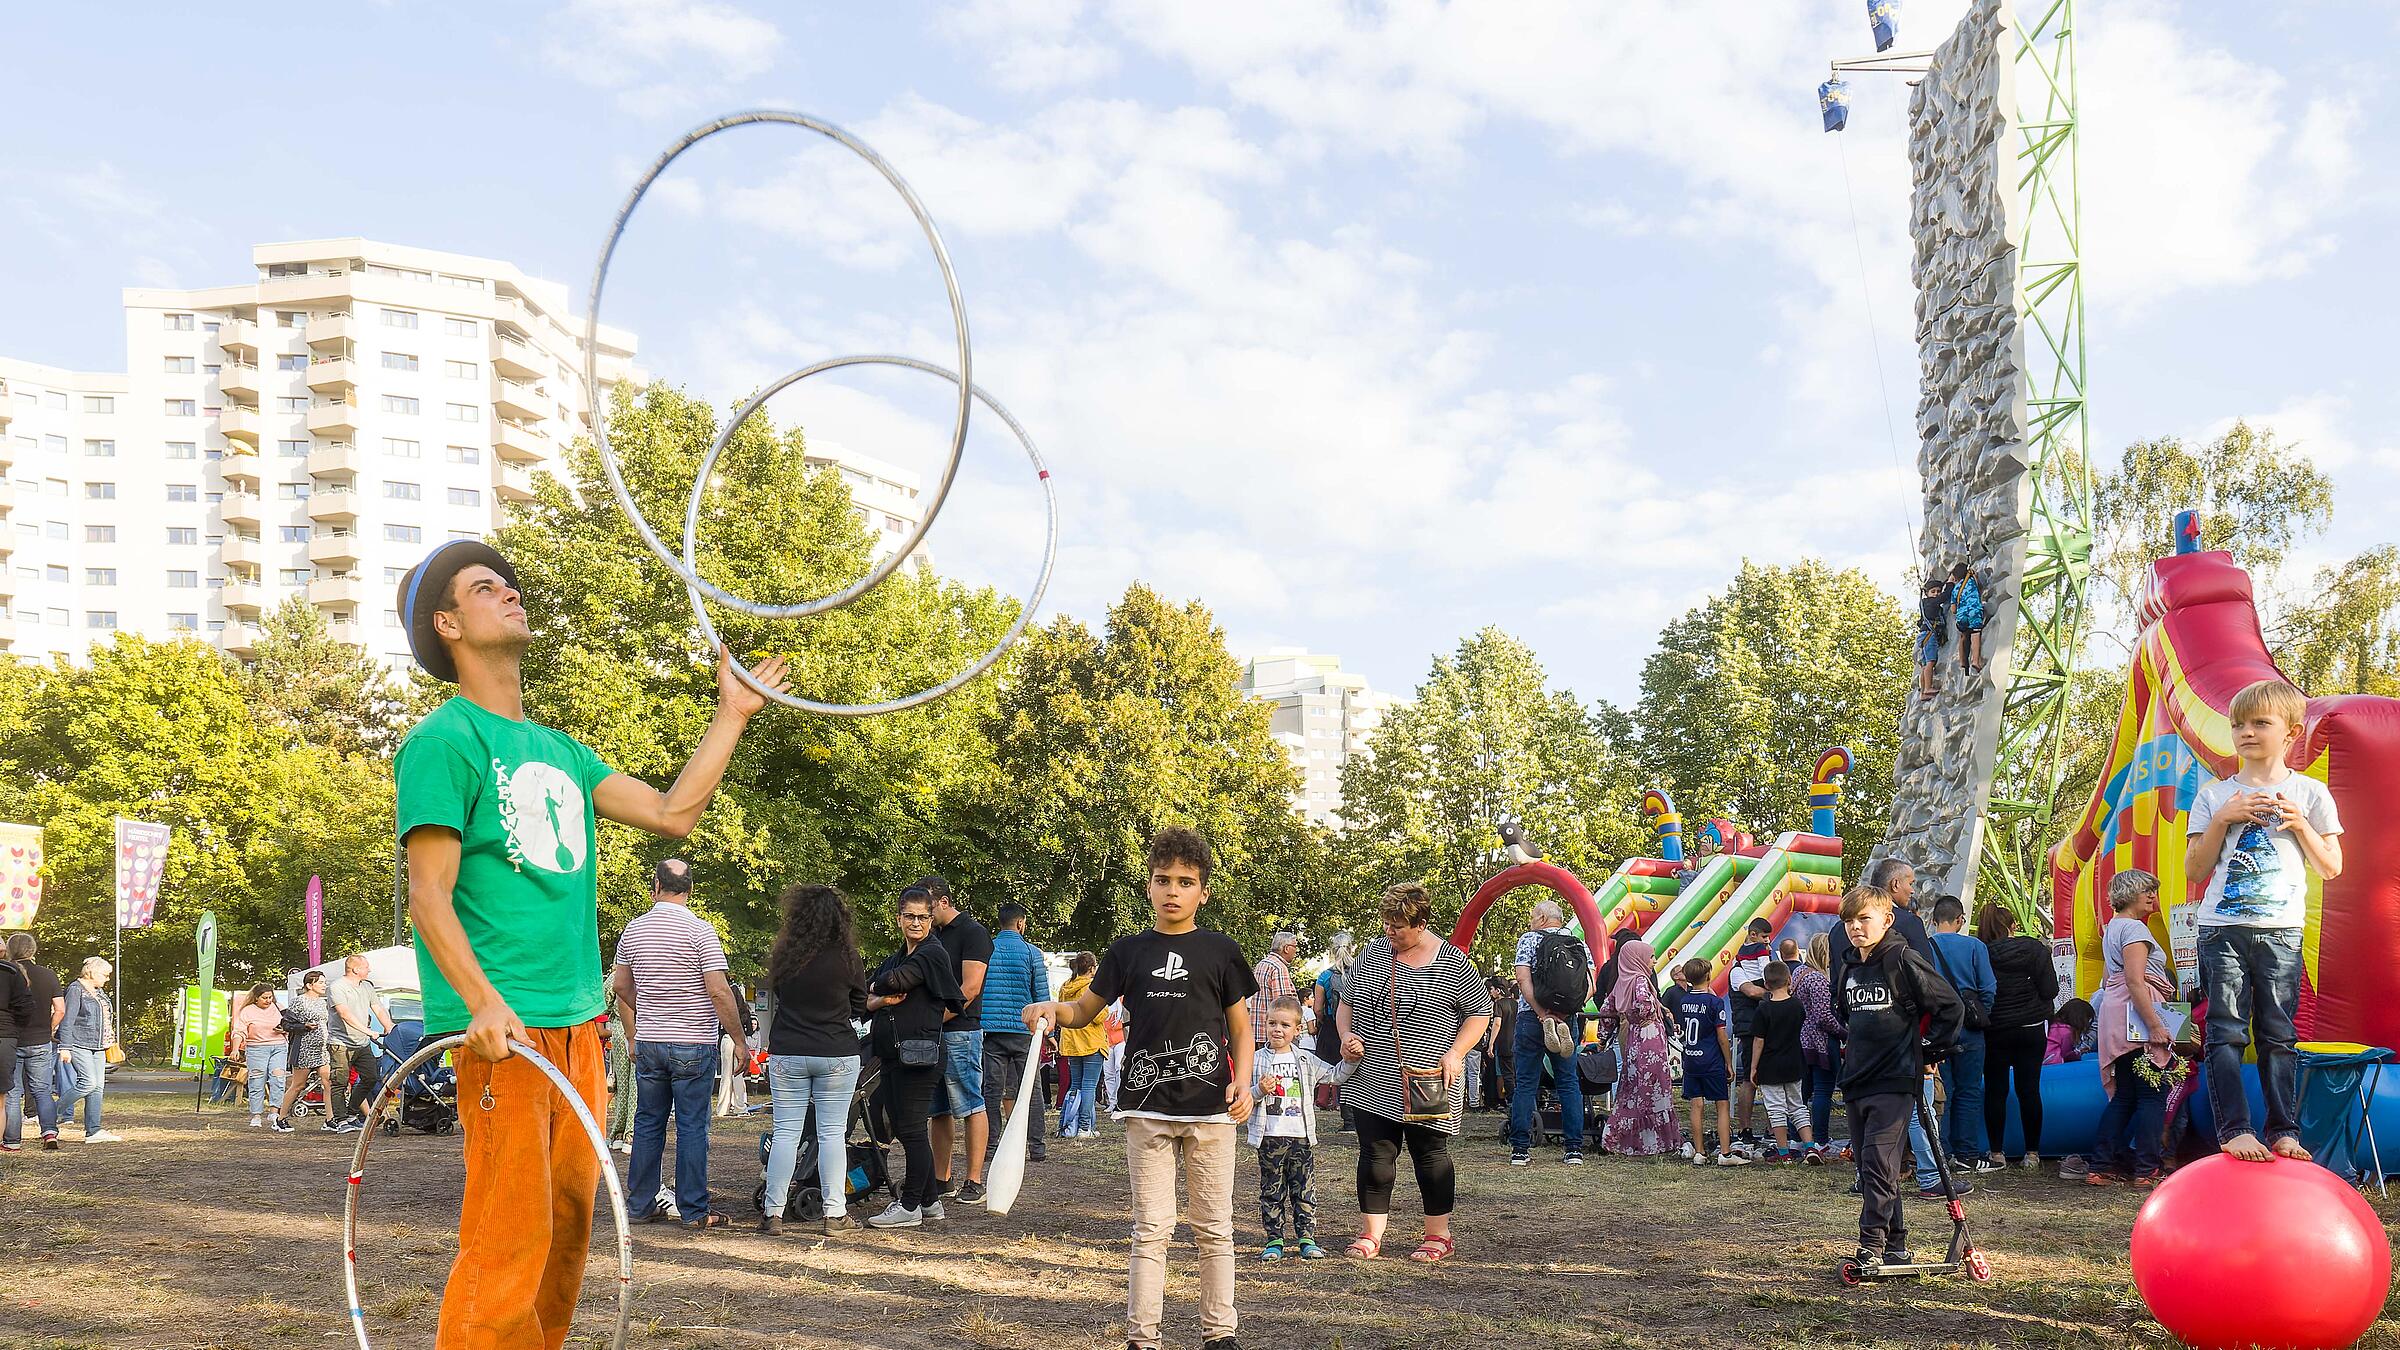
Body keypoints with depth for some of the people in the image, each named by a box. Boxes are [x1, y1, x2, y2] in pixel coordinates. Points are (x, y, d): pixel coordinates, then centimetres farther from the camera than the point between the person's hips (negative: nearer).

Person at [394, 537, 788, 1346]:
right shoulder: (443, 743, -4)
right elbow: (428, 895, -11)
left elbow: (672, 813, 17)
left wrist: (732, 715, 18)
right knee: (508, 1236, -10)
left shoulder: (558, 751, 19)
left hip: (576, 1021, 8)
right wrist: (482, 1001, -22)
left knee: (565, 1227, 10)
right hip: (503, 1027, -8)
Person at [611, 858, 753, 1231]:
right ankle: (693, 1210, 2)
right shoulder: (700, 931, -12)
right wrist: (739, 1040, -8)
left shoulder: (634, 928, 4)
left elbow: (620, 984, 15)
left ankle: (641, 1204, 16)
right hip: (694, 1045, -4)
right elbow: (719, 991, -16)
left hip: (648, 1043, 5)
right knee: (692, 1127, 0)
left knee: (648, 1123, 12)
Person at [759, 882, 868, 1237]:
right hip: (837, 1055, -1)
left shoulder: (783, 956, -5)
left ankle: (773, 1212, 6)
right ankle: (834, 1213, 6)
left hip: (787, 1055, 1)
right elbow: (860, 1007, 6)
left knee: (786, 1132, 6)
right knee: (832, 1133, 4)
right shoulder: (848, 959, -9)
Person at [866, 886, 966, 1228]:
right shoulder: (895, 958, 21)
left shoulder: (933, 953, -7)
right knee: (901, 1128, 11)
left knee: (912, 1129, -6)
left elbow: (897, 981, -20)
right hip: (892, 1055, 9)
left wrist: (877, 986, 2)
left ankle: (910, 1207, 0)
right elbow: (867, 1000, 14)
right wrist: (883, 1000, -9)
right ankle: (930, 1200, 20)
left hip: (919, 1055, -9)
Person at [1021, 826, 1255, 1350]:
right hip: (1147, 1108, 1)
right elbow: (1084, 1011, 13)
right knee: (1151, 1228, 2)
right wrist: (1052, 1008, -9)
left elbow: (1241, 1027, 8)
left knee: (1214, 1228, 6)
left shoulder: (1220, 950, 3)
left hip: (1212, 1107, 0)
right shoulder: (1128, 951, 6)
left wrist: (1242, 1080, -7)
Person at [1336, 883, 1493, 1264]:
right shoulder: (1372, 954, 7)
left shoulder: (1451, 963, -4)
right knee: (1374, 1155, 3)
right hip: (1371, 1081, 3)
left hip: (1426, 1086, -3)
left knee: (1430, 1156, 6)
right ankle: (1370, 1235, 11)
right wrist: (1346, 1036, -1)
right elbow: (1347, 1001, 18)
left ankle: (1438, 1235, 17)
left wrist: (1455, 1052, -9)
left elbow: (1480, 1010, 3)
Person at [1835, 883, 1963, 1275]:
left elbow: (1951, 1008, -6)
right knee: (1869, 1167, 9)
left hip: (1895, 1083, -8)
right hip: (1856, 1082, 8)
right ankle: (1896, 1246, 17)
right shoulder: (1849, 971, 14)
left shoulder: (1903, 961, -8)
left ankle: (1872, 1246, -14)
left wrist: (1929, 1053, -3)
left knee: (1878, 1162, -15)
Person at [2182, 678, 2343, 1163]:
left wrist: (2300, 824, -6)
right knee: (2226, 1031, -6)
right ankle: (2234, 1128, -7)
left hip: (2281, 931, 0)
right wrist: (2222, 819, -6)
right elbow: (2193, 868, 5)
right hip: (2222, 928, 0)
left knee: (2278, 1034, 2)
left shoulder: (2310, 794, 8)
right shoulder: (2214, 796, 9)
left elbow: (2331, 868, 9)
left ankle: (2284, 1129, 8)